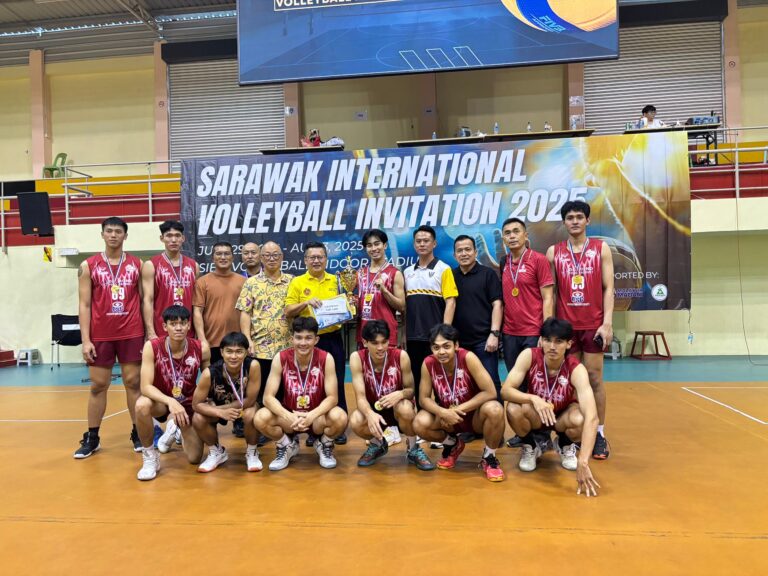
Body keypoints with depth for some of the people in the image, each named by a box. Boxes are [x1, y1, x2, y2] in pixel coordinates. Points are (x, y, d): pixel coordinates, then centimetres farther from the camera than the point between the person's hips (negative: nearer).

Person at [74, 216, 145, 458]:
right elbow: (85, 305, 0)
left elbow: (144, 301, 6)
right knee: (98, 385, 7)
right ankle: (91, 438, 19)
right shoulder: (88, 266, 3)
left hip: (131, 334, 0)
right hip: (100, 336, 0)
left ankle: (138, 434, 14)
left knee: (133, 382, 4)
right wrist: (85, 340, -6)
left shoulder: (137, 264, 5)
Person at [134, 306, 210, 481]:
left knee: (195, 458, -1)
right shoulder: (152, 347, -22)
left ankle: (175, 429, 32)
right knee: (142, 404, -37)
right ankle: (150, 457, -12)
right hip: (161, 401, -1)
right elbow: (145, 386, -27)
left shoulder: (201, 349, -18)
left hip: (188, 404, 2)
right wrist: (171, 401, -41)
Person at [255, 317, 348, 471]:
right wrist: (289, 416, -35)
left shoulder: (326, 359, -17)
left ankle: (324, 446, 4)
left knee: (340, 418, -33)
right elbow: (268, 397, -16)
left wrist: (311, 416, -35)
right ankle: (287, 446, 6)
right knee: (261, 418, -27)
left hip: (317, 415, -1)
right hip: (289, 415, 1)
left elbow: (332, 397, -17)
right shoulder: (280, 358, -14)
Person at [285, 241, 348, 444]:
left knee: (336, 383, 6)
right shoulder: (297, 282, 2)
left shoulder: (336, 281, 8)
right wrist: (306, 302, -18)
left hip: (333, 338, 1)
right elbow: (288, 313, -3)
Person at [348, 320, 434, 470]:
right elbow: (360, 396, -22)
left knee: (405, 408, -37)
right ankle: (378, 444, 7)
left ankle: (413, 449, -3)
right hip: (373, 409, 1)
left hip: (397, 408, -1)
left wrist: (400, 394, -34)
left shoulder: (401, 356, -20)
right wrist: (370, 414, -45)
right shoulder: (357, 358, -19)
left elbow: (411, 389, -8)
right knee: (355, 421, -31)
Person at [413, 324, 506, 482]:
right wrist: (443, 412, -30)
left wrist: (459, 409, -27)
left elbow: (490, 392, -26)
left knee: (494, 410, -35)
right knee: (420, 424, -24)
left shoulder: (468, 358, -25)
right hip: (447, 417, 3)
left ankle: (489, 457, -4)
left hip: (474, 415, -3)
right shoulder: (428, 364, -16)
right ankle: (452, 445, 11)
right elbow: (424, 398, -10)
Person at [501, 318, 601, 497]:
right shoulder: (529, 356, -24)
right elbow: (505, 390, -27)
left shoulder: (576, 369, -29)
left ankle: (566, 447, 4)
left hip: (563, 416, 0)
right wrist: (533, 398, -47)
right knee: (513, 410, -33)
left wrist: (583, 462, -49)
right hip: (535, 416, 0)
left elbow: (592, 417, -40)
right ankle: (530, 449, 1)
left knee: (579, 420, -35)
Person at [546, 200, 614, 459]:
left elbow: (608, 288, 0)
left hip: (594, 325, -1)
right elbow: (550, 291, 7)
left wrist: (607, 323, -9)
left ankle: (599, 434, 12)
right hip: (565, 325, 1)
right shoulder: (554, 252, 6)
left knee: (594, 377, 3)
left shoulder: (601, 248, 3)